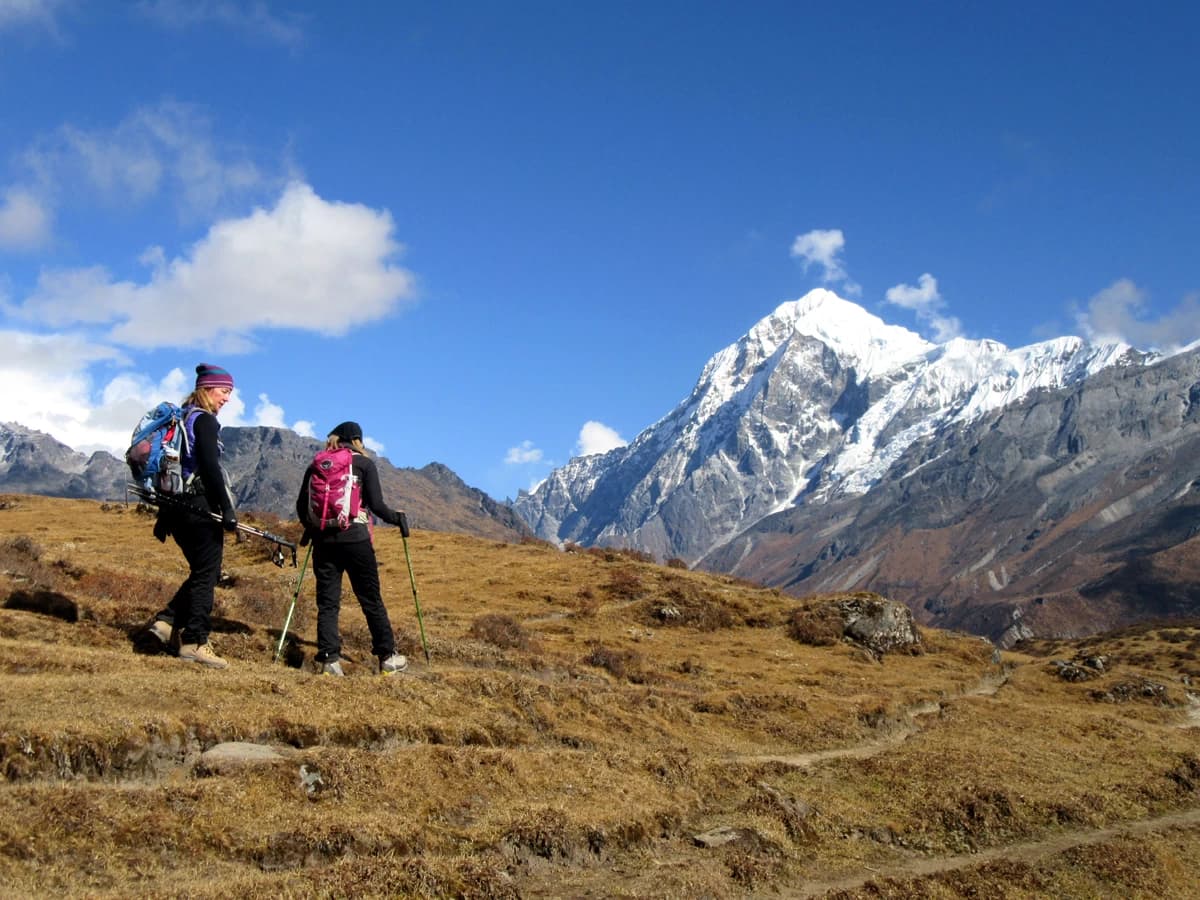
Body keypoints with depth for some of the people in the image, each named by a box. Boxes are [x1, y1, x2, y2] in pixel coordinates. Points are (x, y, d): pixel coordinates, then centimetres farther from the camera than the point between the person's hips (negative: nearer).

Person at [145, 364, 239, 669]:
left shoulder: (179, 418, 18)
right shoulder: (204, 420, -10)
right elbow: (210, 467, -20)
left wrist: (164, 515, 24)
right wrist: (227, 509, -19)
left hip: (175, 506, 9)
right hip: (200, 507, -9)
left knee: (200, 572, 18)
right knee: (207, 575, -4)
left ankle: (167, 620, 8)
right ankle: (194, 642, -4)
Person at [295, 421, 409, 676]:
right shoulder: (365, 463, 2)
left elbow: (301, 505, 9)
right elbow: (376, 504, -5)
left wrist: (311, 528, 27)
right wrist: (396, 517, 13)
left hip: (323, 539, 3)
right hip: (355, 538, -3)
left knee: (327, 601, 7)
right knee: (371, 600, 7)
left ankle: (329, 659, -2)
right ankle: (388, 658, 14)